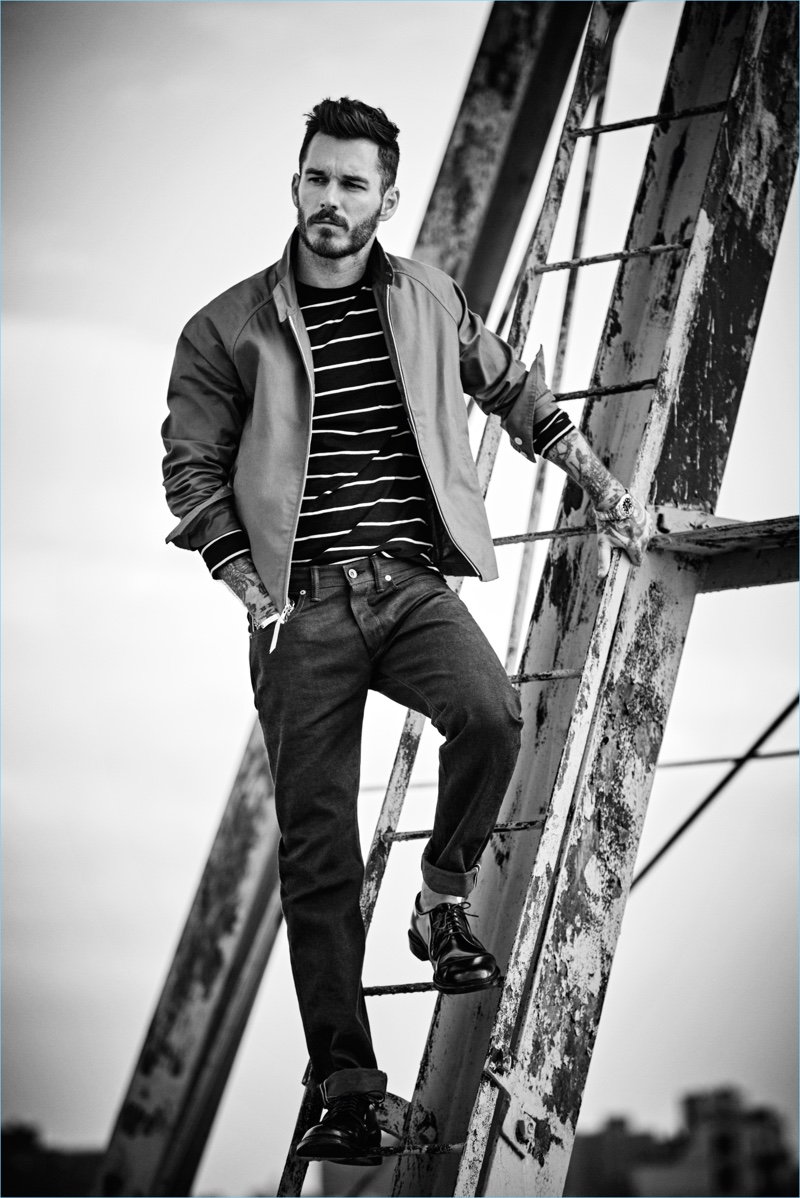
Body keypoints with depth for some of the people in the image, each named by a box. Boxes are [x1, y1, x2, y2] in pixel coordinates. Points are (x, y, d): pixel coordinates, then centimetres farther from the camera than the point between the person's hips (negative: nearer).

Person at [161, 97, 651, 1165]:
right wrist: (255, 594, -6)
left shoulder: (430, 301, 11)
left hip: (415, 584, 1)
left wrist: (602, 484, 22)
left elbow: (516, 390, 24)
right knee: (319, 852, -4)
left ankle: (445, 898, -2)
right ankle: (346, 1085, 5)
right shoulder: (229, 329, 3)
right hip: (302, 606, -1)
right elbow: (191, 473, 4)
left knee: (491, 712, -30)